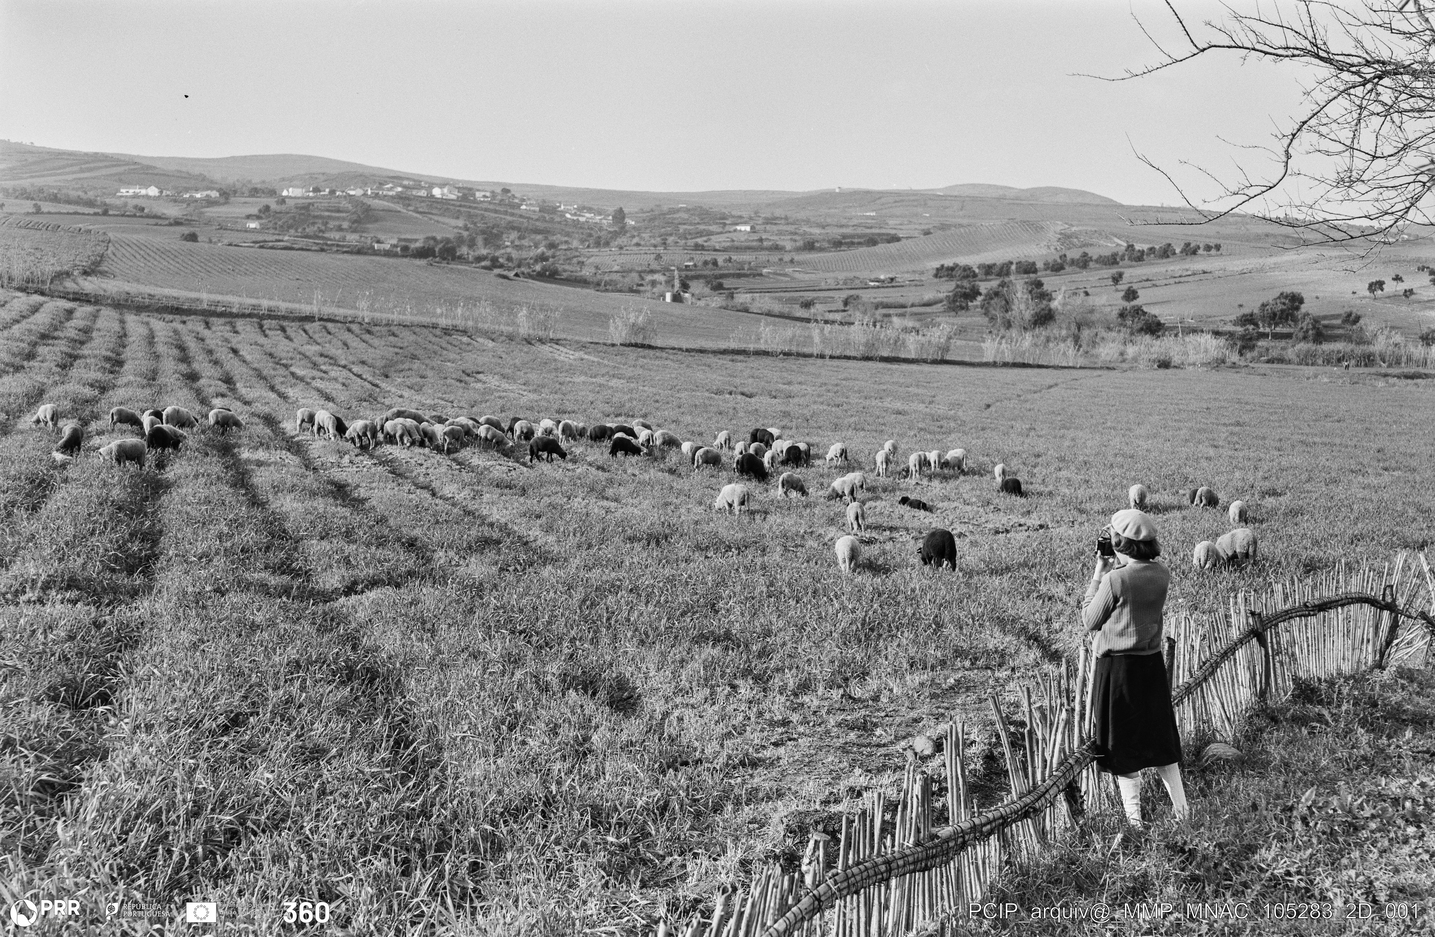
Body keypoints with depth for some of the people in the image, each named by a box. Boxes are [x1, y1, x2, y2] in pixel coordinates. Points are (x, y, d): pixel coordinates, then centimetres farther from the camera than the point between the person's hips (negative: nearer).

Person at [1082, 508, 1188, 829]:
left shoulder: (1114, 579, -21)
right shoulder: (1162, 575, -3)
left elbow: (1090, 621, -9)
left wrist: (1098, 574, -5)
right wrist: (1115, 569, 6)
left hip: (1117, 667, -5)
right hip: (1152, 663, 5)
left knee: (1123, 743, 7)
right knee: (1158, 736, 20)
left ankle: (1134, 818, 13)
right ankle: (1181, 809, 27)